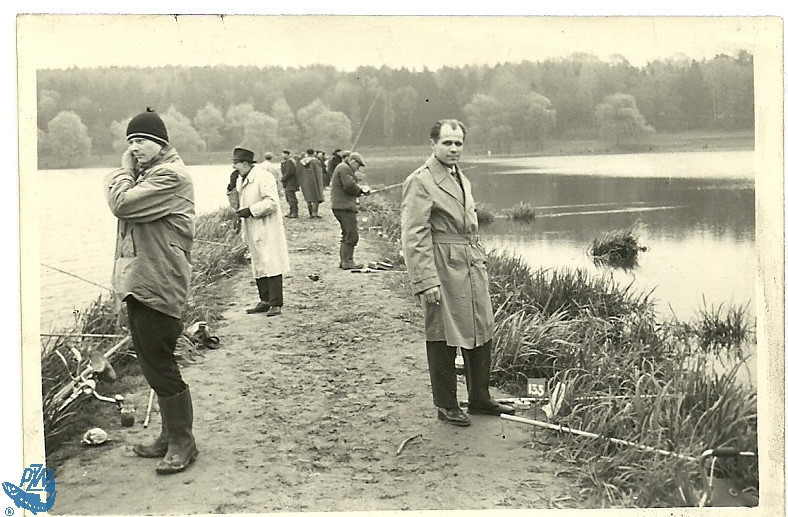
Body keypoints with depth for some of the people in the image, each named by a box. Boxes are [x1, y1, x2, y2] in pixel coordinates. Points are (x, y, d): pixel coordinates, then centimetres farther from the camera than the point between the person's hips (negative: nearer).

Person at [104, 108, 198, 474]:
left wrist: (125, 170, -8)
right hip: (139, 282, 10)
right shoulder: (146, 173, 18)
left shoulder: (170, 175, -14)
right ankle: (170, 435, 26)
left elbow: (122, 203, -20)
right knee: (151, 362, 15)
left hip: (157, 285, -10)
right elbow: (118, 202, 15)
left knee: (159, 364, -6)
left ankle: (182, 443, 6)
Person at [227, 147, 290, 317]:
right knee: (258, 266, 11)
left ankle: (276, 304, -5)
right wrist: (232, 187, 5)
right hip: (252, 231, 9)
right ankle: (265, 301, 18)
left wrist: (250, 211, -18)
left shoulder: (262, 177, -11)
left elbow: (271, 202, -19)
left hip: (267, 230, -9)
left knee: (271, 264, -8)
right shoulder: (241, 180, 16)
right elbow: (236, 206, 20)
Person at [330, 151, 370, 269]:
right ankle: (347, 261, -8)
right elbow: (349, 186, -21)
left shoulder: (342, 168, 24)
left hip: (340, 206, 11)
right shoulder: (345, 169, -10)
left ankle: (343, 260, 20)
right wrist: (361, 189, -4)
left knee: (347, 235, 16)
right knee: (351, 235, -9)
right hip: (344, 207, -11)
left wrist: (360, 190, 7)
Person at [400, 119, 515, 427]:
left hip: (473, 266, 9)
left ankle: (480, 399, 28)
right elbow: (414, 237, -17)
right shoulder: (420, 182, -12)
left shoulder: (461, 178, 16)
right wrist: (426, 281, -21)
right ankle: (446, 406, 16)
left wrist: (480, 261, 19)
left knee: (481, 333, 14)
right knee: (443, 339, 3)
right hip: (442, 269, -8)